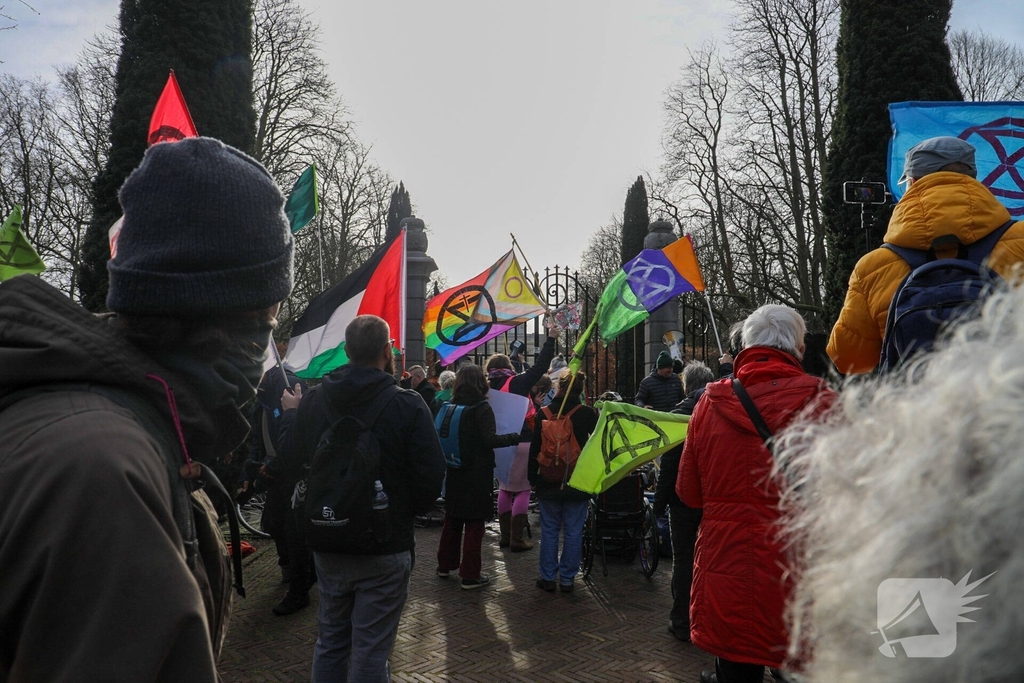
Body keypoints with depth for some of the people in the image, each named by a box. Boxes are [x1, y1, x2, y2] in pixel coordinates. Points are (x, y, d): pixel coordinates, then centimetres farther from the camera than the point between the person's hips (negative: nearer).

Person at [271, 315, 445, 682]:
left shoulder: (313, 400, -4)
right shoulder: (408, 404, -16)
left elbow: (284, 463, 6)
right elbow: (431, 476, -17)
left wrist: (291, 413, 23)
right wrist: (408, 512, 4)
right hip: (386, 547, -4)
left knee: (330, 641, 21)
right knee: (370, 651, 8)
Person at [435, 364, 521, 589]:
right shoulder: (482, 408, -15)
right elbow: (490, 440, -22)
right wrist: (515, 437, -14)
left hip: (455, 473, 6)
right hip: (477, 474, -6)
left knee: (452, 520, 18)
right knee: (474, 524, 1)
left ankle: (445, 565, 30)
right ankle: (470, 575, 5)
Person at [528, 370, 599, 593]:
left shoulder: (543, 414, -5)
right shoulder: (587, 413, -10)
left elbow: (535, 448, 1)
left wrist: (532, 477, 11)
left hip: (548, 482, 1)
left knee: (549, 530, 12)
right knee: (573, 532, 8)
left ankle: (548, 577, 17)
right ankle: (567, 579, 15)